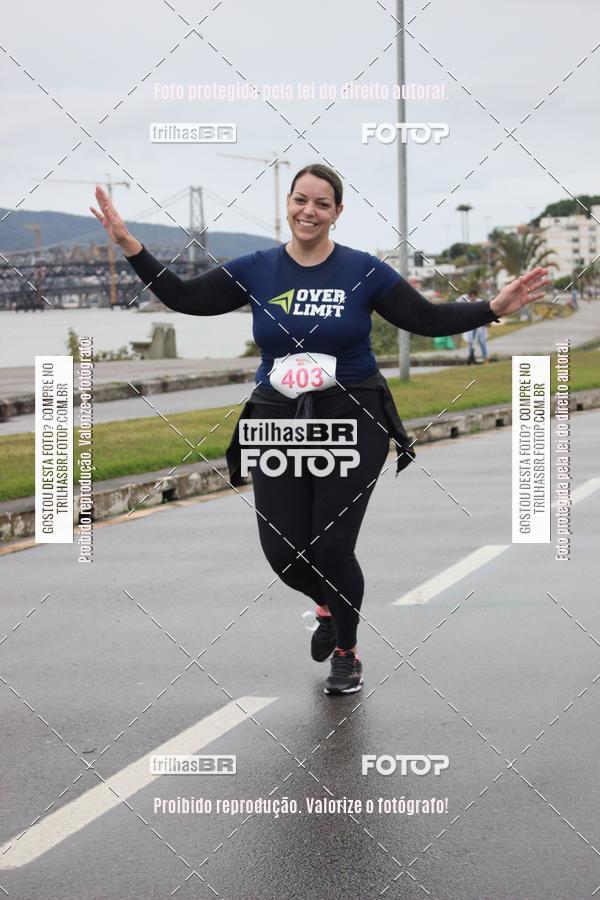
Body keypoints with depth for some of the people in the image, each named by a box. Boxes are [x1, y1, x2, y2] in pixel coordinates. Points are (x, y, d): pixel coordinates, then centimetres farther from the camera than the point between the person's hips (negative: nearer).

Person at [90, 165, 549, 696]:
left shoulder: (363, 272, -3)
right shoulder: (256, 271, 3)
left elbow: (427, 318, -2)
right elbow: (184, 298, 3)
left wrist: (494, 308, -13)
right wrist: (129, 246, -4)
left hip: (352, 424, -2)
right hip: (278, 425, 2)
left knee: (332, 548, -4)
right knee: (283, 551, 1)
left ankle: (347, 653, 23)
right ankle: (328, 606, 38)